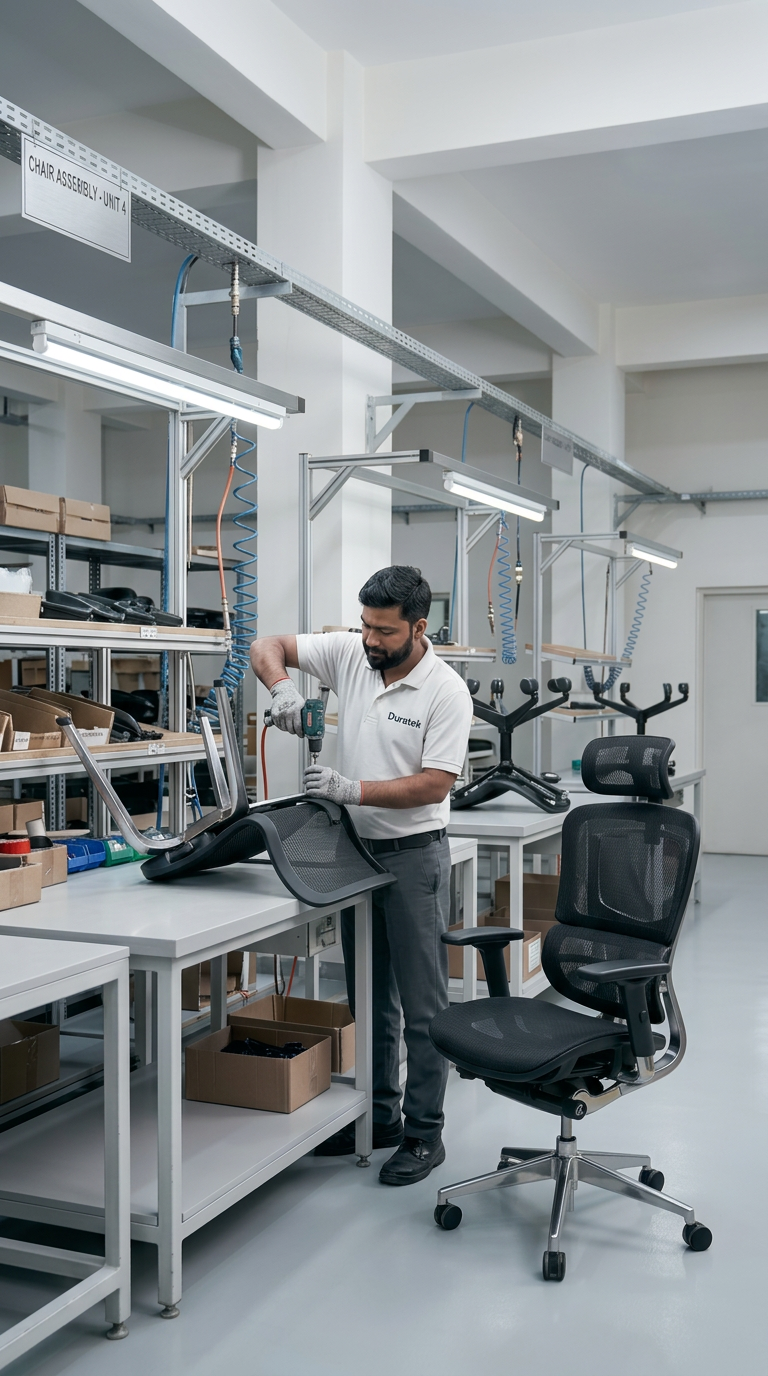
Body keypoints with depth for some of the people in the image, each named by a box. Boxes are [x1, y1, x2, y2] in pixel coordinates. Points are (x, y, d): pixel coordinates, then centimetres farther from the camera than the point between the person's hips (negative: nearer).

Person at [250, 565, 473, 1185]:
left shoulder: (446, 691, -15)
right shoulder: (349, 652, -1)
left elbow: (434, 784, -19)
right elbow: (267, 646, 3)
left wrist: (353, 790, -27)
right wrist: (282, 687, -18)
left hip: (414, 855, -6)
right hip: (356, 849, 6)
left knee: (421, 1004, 2)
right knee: (368, 997, 16)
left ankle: (424, 1134, 13)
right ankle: (379, 1116, 30)